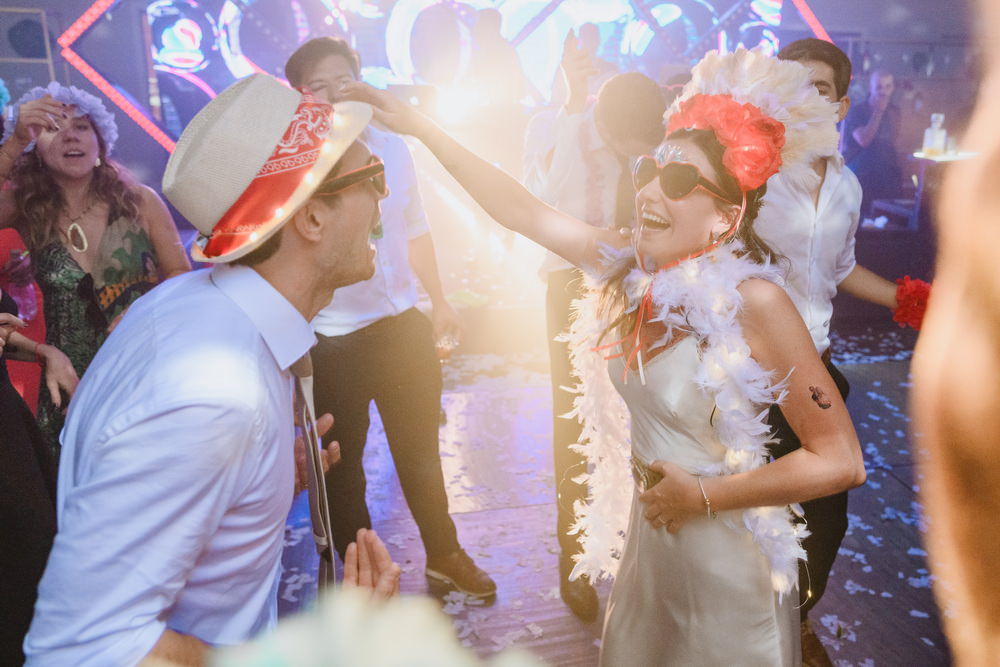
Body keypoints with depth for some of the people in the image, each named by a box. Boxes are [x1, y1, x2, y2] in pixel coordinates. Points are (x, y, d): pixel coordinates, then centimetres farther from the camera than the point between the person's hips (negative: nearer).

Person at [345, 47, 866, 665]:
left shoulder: (753, 301, -25)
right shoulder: (634, 267, -9)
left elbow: (840, 461, -23)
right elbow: (524, 211, -6)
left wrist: (705, 495, -18)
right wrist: (419, 127, -7)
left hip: (726, 559, -5)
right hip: (648, 533, 5)